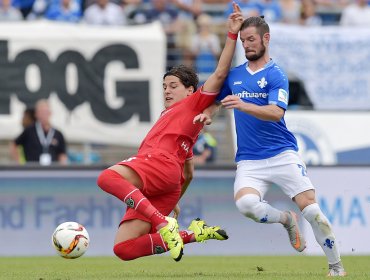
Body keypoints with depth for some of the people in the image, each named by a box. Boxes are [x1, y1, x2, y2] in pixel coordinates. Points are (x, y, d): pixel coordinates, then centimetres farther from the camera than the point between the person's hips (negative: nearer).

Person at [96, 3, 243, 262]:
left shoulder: (194, 104, 17)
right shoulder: (168, 117, 41)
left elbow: (219, 74, 4)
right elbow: (189, 173, 44)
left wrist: (232, 34, 0)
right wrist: (175, 201, 46)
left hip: (161, 163, -9)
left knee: (108, 177, -38)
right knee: (123, 250, -9)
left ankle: (164, 224, -43)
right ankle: (193, 233, -9)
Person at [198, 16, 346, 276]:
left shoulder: (276, 75, -2)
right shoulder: (234, 75, 13)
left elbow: (276, 112, -17)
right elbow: (215, 101, 26)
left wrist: (243, 105, -32)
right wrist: (205, 114, 3)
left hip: (282, 154, -3)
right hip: (249, 159, 3)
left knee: (309, 206, -13)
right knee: (245, 203, -26)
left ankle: (336, 266, 3)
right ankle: (287, 220, 5)